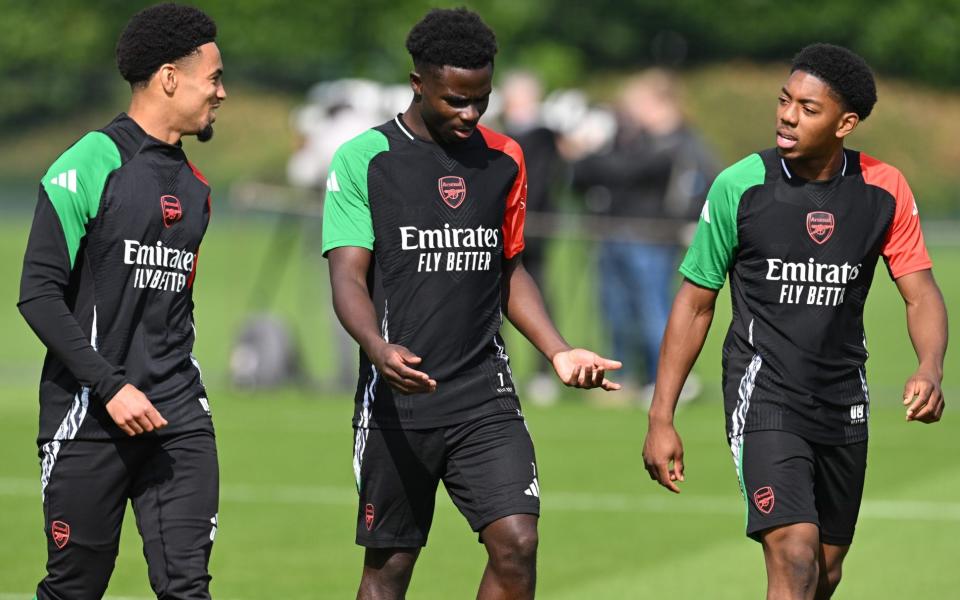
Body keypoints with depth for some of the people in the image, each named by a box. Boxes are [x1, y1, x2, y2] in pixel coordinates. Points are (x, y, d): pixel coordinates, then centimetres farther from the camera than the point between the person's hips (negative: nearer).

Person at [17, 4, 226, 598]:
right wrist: (112, 386, -17)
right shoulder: (89, 165, -8)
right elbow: (39, 293, -11)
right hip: (91, 417, -6)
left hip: (177, 417, 6)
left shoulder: (195, 187, 15)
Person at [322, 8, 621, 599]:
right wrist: (379, 349, -28)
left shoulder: (504, 160, 10)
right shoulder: (364, 158, -3)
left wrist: (560, 351, 5)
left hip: (486, 395, 3)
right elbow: (348, 275, -9)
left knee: (517, 544, -12)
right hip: (397, 399, -3)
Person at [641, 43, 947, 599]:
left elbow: (921, 293, 0)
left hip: (844, 402, 4)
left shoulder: (885, 191, -3)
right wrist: (661, 419, -3)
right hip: (764, 393, -4)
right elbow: (695, 303, -1)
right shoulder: (740, 187, -9)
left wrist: (930, 370, -22)